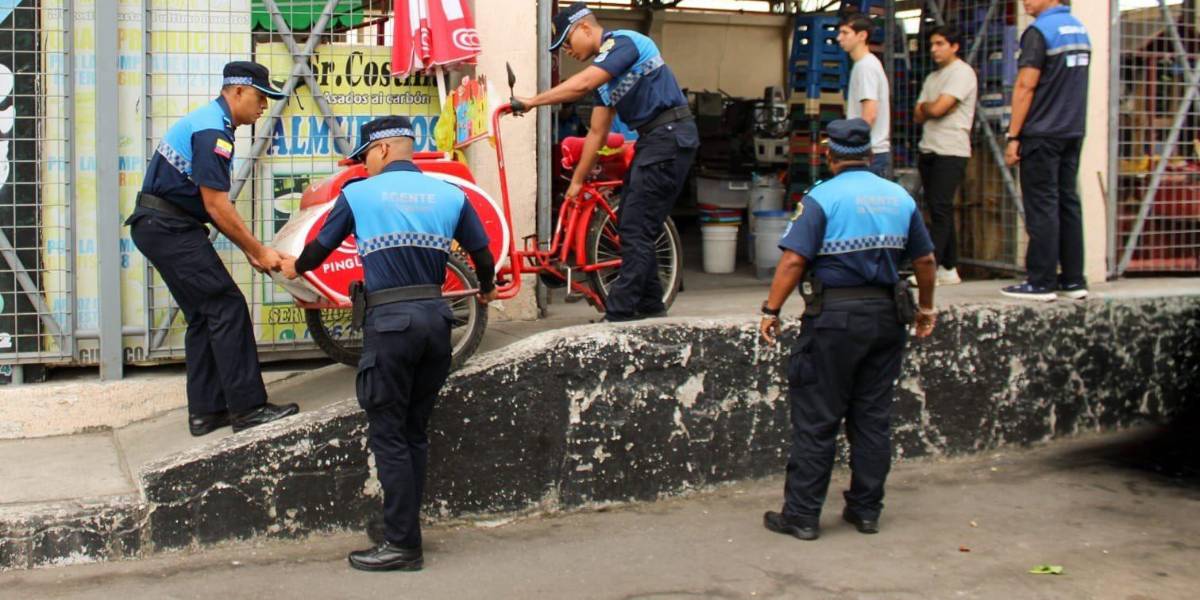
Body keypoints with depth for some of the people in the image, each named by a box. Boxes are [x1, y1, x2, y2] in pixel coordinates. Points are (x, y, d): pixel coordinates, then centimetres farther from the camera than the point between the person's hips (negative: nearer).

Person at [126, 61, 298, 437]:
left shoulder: (208, 121, 17)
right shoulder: (212, 130, -16)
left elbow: (212, 202, 17)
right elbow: (217, 206, -19)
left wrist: (250, 249, 12)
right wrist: (259, 252, -12)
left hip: (158, 227, 11)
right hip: (170, 227, -11)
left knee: (203, 315, 11)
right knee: (227, 307, -10)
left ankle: (205, 411, 14)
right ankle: (248, 407, -8)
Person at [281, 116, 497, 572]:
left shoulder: (358, 194, 2)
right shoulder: (450, 194, 8)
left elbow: (321, 248, 15)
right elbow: (483, 255, 13)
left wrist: (296, 267, 38)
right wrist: (486, 290, 36)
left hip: (390, 320, -4)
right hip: (436, 316, 4)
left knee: (388, 435, 1)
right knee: (415, 432, 14)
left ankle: (403, 545, 1)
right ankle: (404, 531, 18)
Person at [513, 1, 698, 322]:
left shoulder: (623, 41, -10)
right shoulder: (604, 71, 17)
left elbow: (582, 84, -26)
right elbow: (597, 133, 18)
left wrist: (532, 101, -21)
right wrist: (576, 182, 18)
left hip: (670, 136, -10)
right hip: (652, 139, 10)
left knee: (636, 231, -10)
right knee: (631, 228, 12)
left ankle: (619, 316, -8)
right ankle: (650, 305, 21)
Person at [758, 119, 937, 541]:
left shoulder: (822, 198, -8)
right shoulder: (900, 197, 9)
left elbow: (793, 260, -17)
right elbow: (925, 259, 16)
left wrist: (771, 310, -11)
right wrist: (925, 307, 29)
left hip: (835, 316, -5)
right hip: (886, 316, 5)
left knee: (815, 420, 1)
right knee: (873, 418, 12)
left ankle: (802, 515, 5)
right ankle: (866, 510, 19)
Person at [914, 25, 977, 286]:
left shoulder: (962, 72, -6)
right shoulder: (932, 78, 21)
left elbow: (937, 109, -16)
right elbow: (919, 116, 12)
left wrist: (927, 106, 5)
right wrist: (931, 107, -6)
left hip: (951, 151, -8)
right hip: (928, 150, 8)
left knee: (940, 209, -13)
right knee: (939, 211, 7)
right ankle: (949, 269, 11)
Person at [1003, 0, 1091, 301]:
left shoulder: (1040, 31, -12)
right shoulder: (1080, 29, 14)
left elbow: (1025, 87, -15)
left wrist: (1013, 136, -13)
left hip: (1043, 133, -8)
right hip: (1074, 131, 8)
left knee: (1042, 207, -5)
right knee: (1068, 203, 9)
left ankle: (1041, 282, -4)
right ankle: (1073, 280, 11)